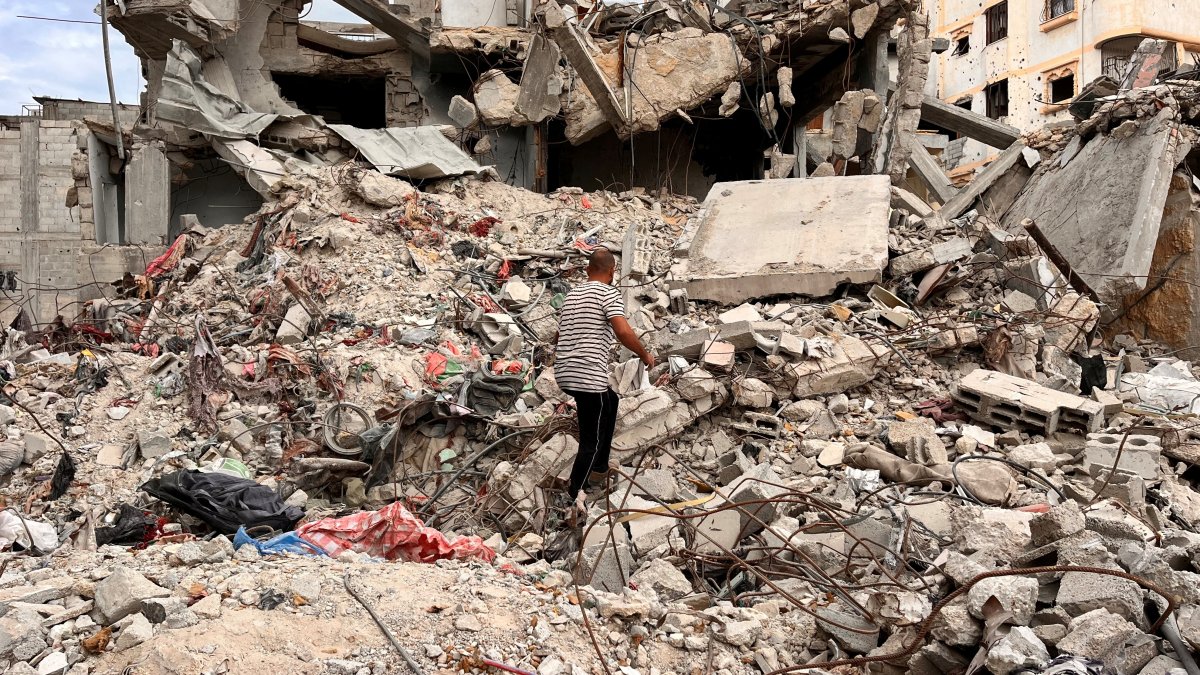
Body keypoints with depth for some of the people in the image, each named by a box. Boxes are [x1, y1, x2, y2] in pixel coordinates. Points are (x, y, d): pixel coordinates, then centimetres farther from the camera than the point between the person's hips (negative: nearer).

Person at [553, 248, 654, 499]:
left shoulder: (572, 294, 17)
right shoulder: (608, 293, -5)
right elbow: (623, 331, -20)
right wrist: (645, 355, -4)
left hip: (564, 374, 8)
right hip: (590, 377, -8)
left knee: (611, 401, 31)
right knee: (592, 440, 2)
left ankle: (599, 468, 36)